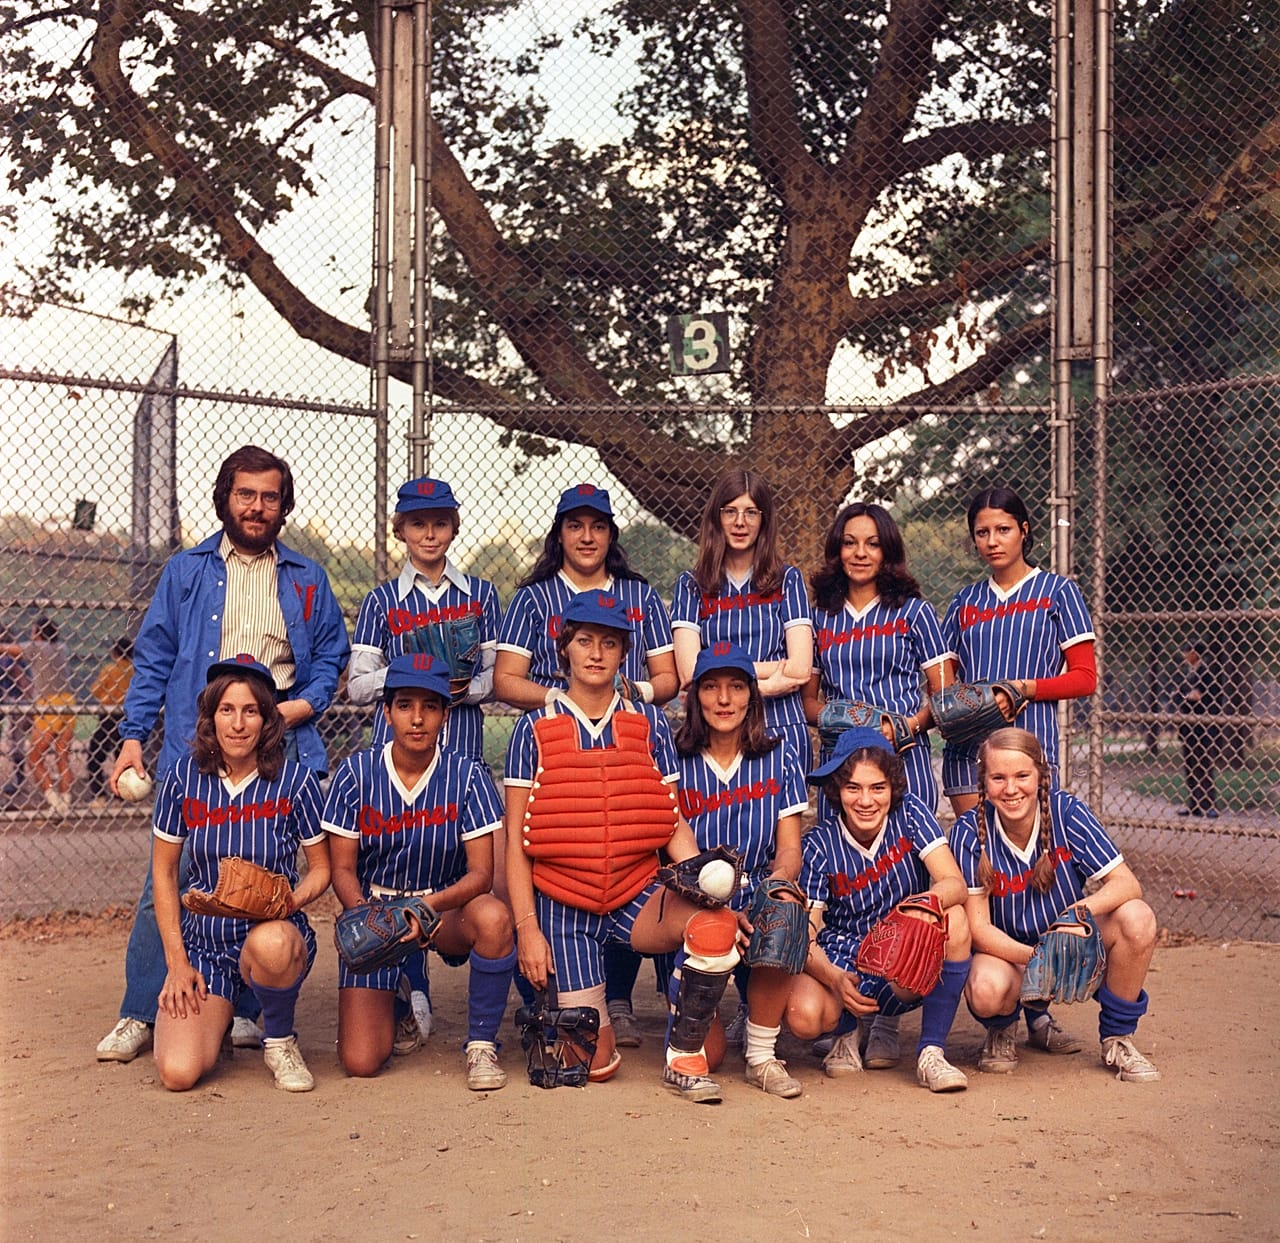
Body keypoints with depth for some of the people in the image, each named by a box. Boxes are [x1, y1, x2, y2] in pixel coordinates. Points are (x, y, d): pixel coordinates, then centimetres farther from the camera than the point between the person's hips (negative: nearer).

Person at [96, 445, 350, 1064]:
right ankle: (139, 1014, 4)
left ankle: (243, 1010, 12)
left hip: (279, 746, 1)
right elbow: (152, 659, 10)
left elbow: (331, 655, 16)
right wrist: (133, 737, 1)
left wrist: (301, 706, -2)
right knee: (171, 878, -5)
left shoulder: (306, 579, 16)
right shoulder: (186, 571, 13)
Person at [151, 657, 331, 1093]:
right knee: (178, 1073, -18)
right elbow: (163, 872, 4)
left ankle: (280, 1041, -7)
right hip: (202, 939, 2)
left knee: (269, 942, -41)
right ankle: (216, 1012, 20)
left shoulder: (295, 780, -9)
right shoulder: (183, 778, -4)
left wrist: (289, 900, -21)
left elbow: (321, 867, 2)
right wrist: (176, 962, -2)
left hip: (276, 933, -2)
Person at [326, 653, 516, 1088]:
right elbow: (343, 869, -6)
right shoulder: (357, 773, -7)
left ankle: (481, 1046, -13)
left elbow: (481, 872, -14)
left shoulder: (467, 775, -9)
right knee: (359, 1063, -13)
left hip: (447, 909, 0)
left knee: (494, 918, -37)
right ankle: (399, 1006, 25)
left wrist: (428, 906, -34)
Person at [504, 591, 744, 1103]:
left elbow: (674, 826, 3)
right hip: (563, 903, -1)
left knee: (714, 926, -31)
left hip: (638, 893, 2)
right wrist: (527, 928, -9)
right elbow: (516, 840, -1)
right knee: (595, 1066, -5)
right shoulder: (535, 728, 1)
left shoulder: (648, 723, 5)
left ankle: (684, 1058, -8)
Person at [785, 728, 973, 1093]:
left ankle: (931, 1053, -16)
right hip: (844, 963, 0)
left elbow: (955, 884, -20)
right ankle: (848, 1030, 10)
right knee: (803, 1017, -31)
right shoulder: (820, 844, -11)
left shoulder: (909, 813, -9)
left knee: (954, 920, -30)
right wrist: (835, 980, -35)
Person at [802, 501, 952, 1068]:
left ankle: (886, 1025, -5)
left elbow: (944, 695, 7)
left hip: (905, 763, -2)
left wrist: (909, 723, -11)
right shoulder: (820, 617, 17)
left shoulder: (913, 612, 9)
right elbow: (808, 697, 19)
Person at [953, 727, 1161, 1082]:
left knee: (1137, 918, -26)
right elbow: (978, 926, -17)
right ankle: (1003, 1029, 5)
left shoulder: (1067, 812, -15)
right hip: (1007, 950, -2)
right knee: (986, 990, -36)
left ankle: (1117, 1038, -4)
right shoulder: (970, 832, -17)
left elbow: (1127, 883, -19)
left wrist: (1081, 911, -40)